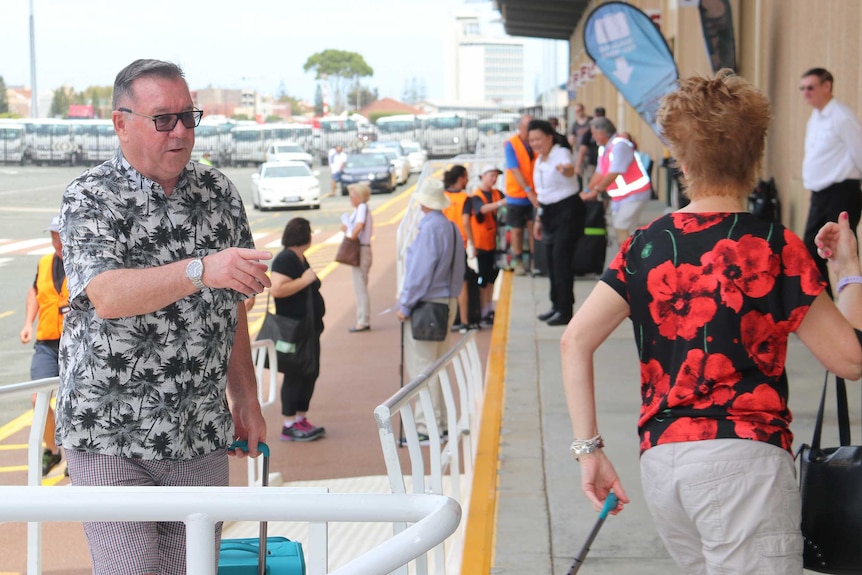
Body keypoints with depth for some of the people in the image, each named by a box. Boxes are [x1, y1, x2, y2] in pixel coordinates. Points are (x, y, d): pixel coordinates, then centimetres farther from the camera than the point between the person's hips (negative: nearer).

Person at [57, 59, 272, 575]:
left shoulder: (219, 193, 6)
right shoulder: (90, 199, -9)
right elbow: (108, 295, -27)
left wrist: (245, 398, 15)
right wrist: (200, 270, -40)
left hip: (202, 436, 5)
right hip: (110, 439, -4)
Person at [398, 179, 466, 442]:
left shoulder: (429, 228, -17)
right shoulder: (452, 228, 10)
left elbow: (419, 272, -18)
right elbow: (458, 268, 15)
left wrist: (405, 305, -12)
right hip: (447, 302, 9)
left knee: (421, 367, -4)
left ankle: (429, 428, -3)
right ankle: (438, 423, 22)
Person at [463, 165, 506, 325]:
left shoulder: (497, 193, 9)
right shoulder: (476, 197, -9)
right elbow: (483, 209, -29)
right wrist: (501, 203, -41)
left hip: (494, 242, 6)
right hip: (481, 243, -6)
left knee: (492, 276, 13)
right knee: (483, 279, -4)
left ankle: (489, 309, 23)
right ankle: (484, 313, 0)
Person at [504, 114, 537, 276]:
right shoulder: (511, 144, -9)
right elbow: (515, 170, -14)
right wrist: (528, 191, -21)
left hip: (534, 194, 2)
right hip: (517, 194, -2)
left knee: (533, 227, -3)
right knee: (517, 229, 7)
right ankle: (518, 262, 18)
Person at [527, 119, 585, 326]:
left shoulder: (561, 154, -14)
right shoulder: (539, 161, 12)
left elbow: (570, 169, -38)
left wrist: (566, 169, -62)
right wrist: (539, 219, 21)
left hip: (568, 210, -9)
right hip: (549, 212, 9)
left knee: (561, 257, -13)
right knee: (551, 257, 10)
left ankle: (565, 310, -11)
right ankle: (557, 305, 20)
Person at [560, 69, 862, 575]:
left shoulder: (646, 245, 9)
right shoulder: (776, 247, -3)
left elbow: (576, 340, 3)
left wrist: (589, 448, 7)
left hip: (659, 461, 5)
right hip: (742, 456, -5)